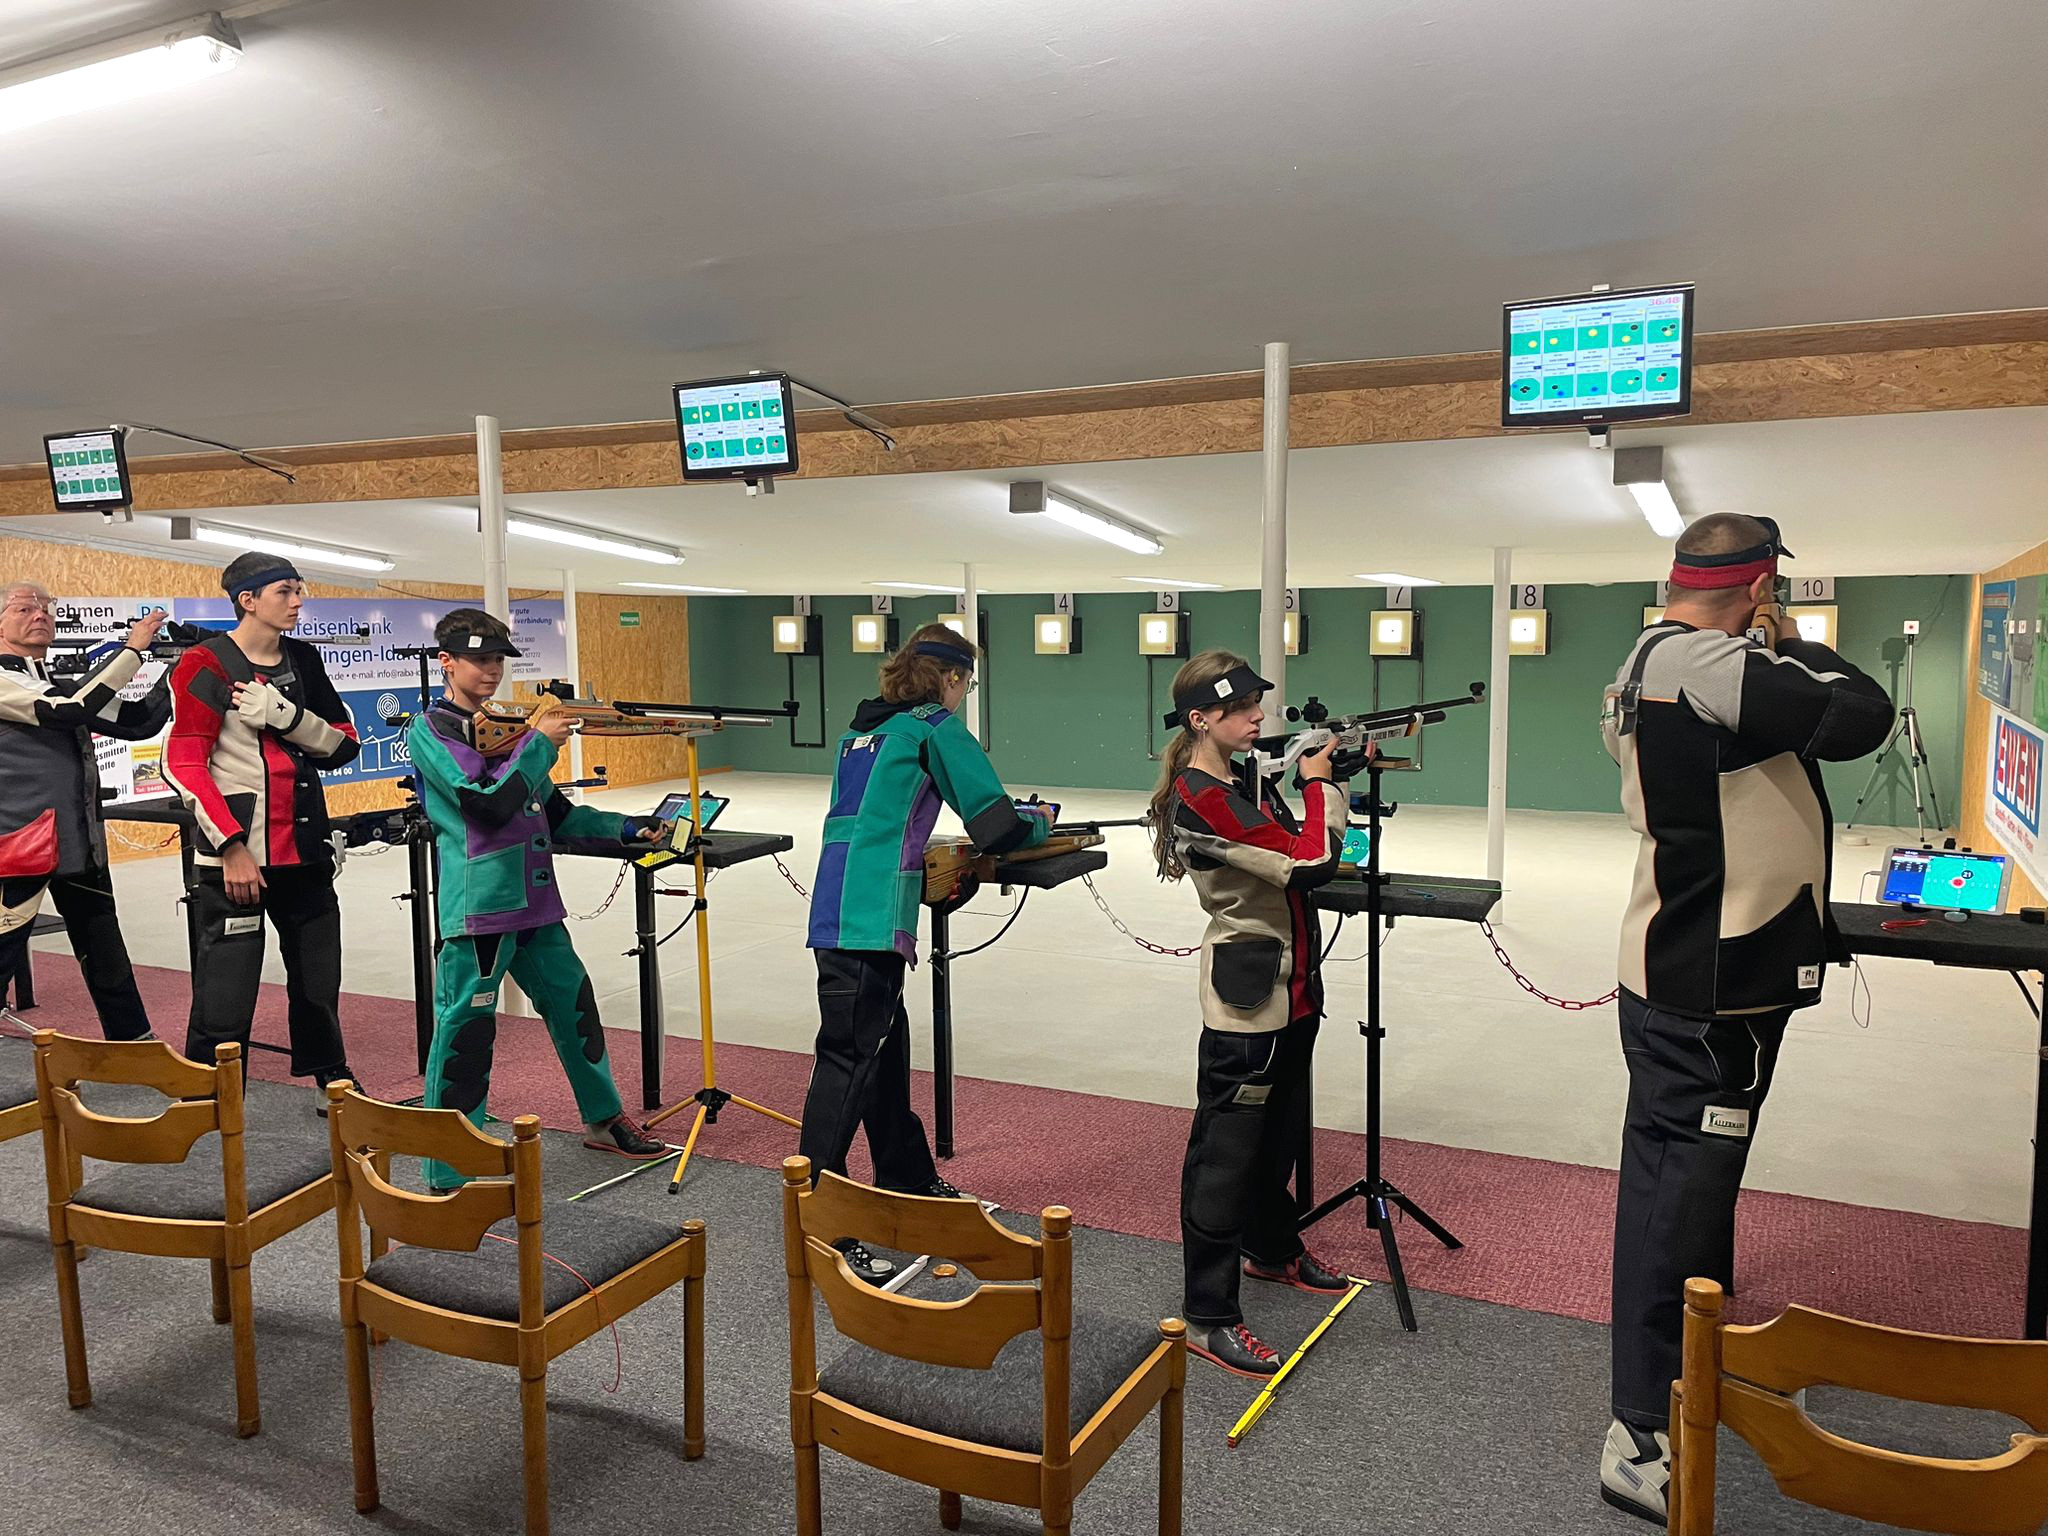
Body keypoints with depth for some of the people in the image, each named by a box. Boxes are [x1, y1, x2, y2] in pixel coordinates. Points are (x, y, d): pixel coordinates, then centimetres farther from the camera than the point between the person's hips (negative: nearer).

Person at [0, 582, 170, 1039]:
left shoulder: (66, 689, 17)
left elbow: (138, 722, 12)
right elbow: (67, 710, -20)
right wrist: (133, 648, -17)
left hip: (80, 846, 7)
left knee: (110, 968, 14)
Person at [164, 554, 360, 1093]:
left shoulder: (303, 660, 11)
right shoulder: (206, 664, -7)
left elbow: (345, 745, 6)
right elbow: (183, 765, -12)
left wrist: (284, 715, -11)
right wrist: (233, 846, -18)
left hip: (305, 854, 6)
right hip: (234, 859, -6)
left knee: (319, 984, 17)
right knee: (224, 1004, -4)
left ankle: (335, 1085, 33)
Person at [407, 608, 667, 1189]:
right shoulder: (429, 732, -5)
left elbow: (557, 813, 17)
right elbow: (488, 804, -18)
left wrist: (630, 829, 8)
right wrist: (540, 743, -13)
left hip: (535, 902, 8)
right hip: (478, 904, -7)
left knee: (575, 1007, 18)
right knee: (464, 1032, -5)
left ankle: (603, 1119, 37)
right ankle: (449, 1180, 5)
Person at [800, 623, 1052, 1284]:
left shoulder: (863, 729, 19)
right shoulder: (934, 727, -3)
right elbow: (997, 827, -5)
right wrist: (1038, 822, 18)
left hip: (837, 913, 9)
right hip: (870, 923, -8)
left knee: (885, 1051, 19)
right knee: (848, 1063, -7)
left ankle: (911, 1187, 35)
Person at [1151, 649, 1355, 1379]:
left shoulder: (1249, 782, 9)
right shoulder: (1202, 797, -21)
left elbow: (1308, 856, 12)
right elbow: (1309, 862, -26)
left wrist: (1334, 777, 2)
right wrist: (1318, 782, -11)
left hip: (1290, 988, 10)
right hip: (1246, 997, -10)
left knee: (1281, 1131, 24)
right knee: (1225, 1151, -2)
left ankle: (1271, 1249, 44)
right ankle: (1207, 1317, 8)